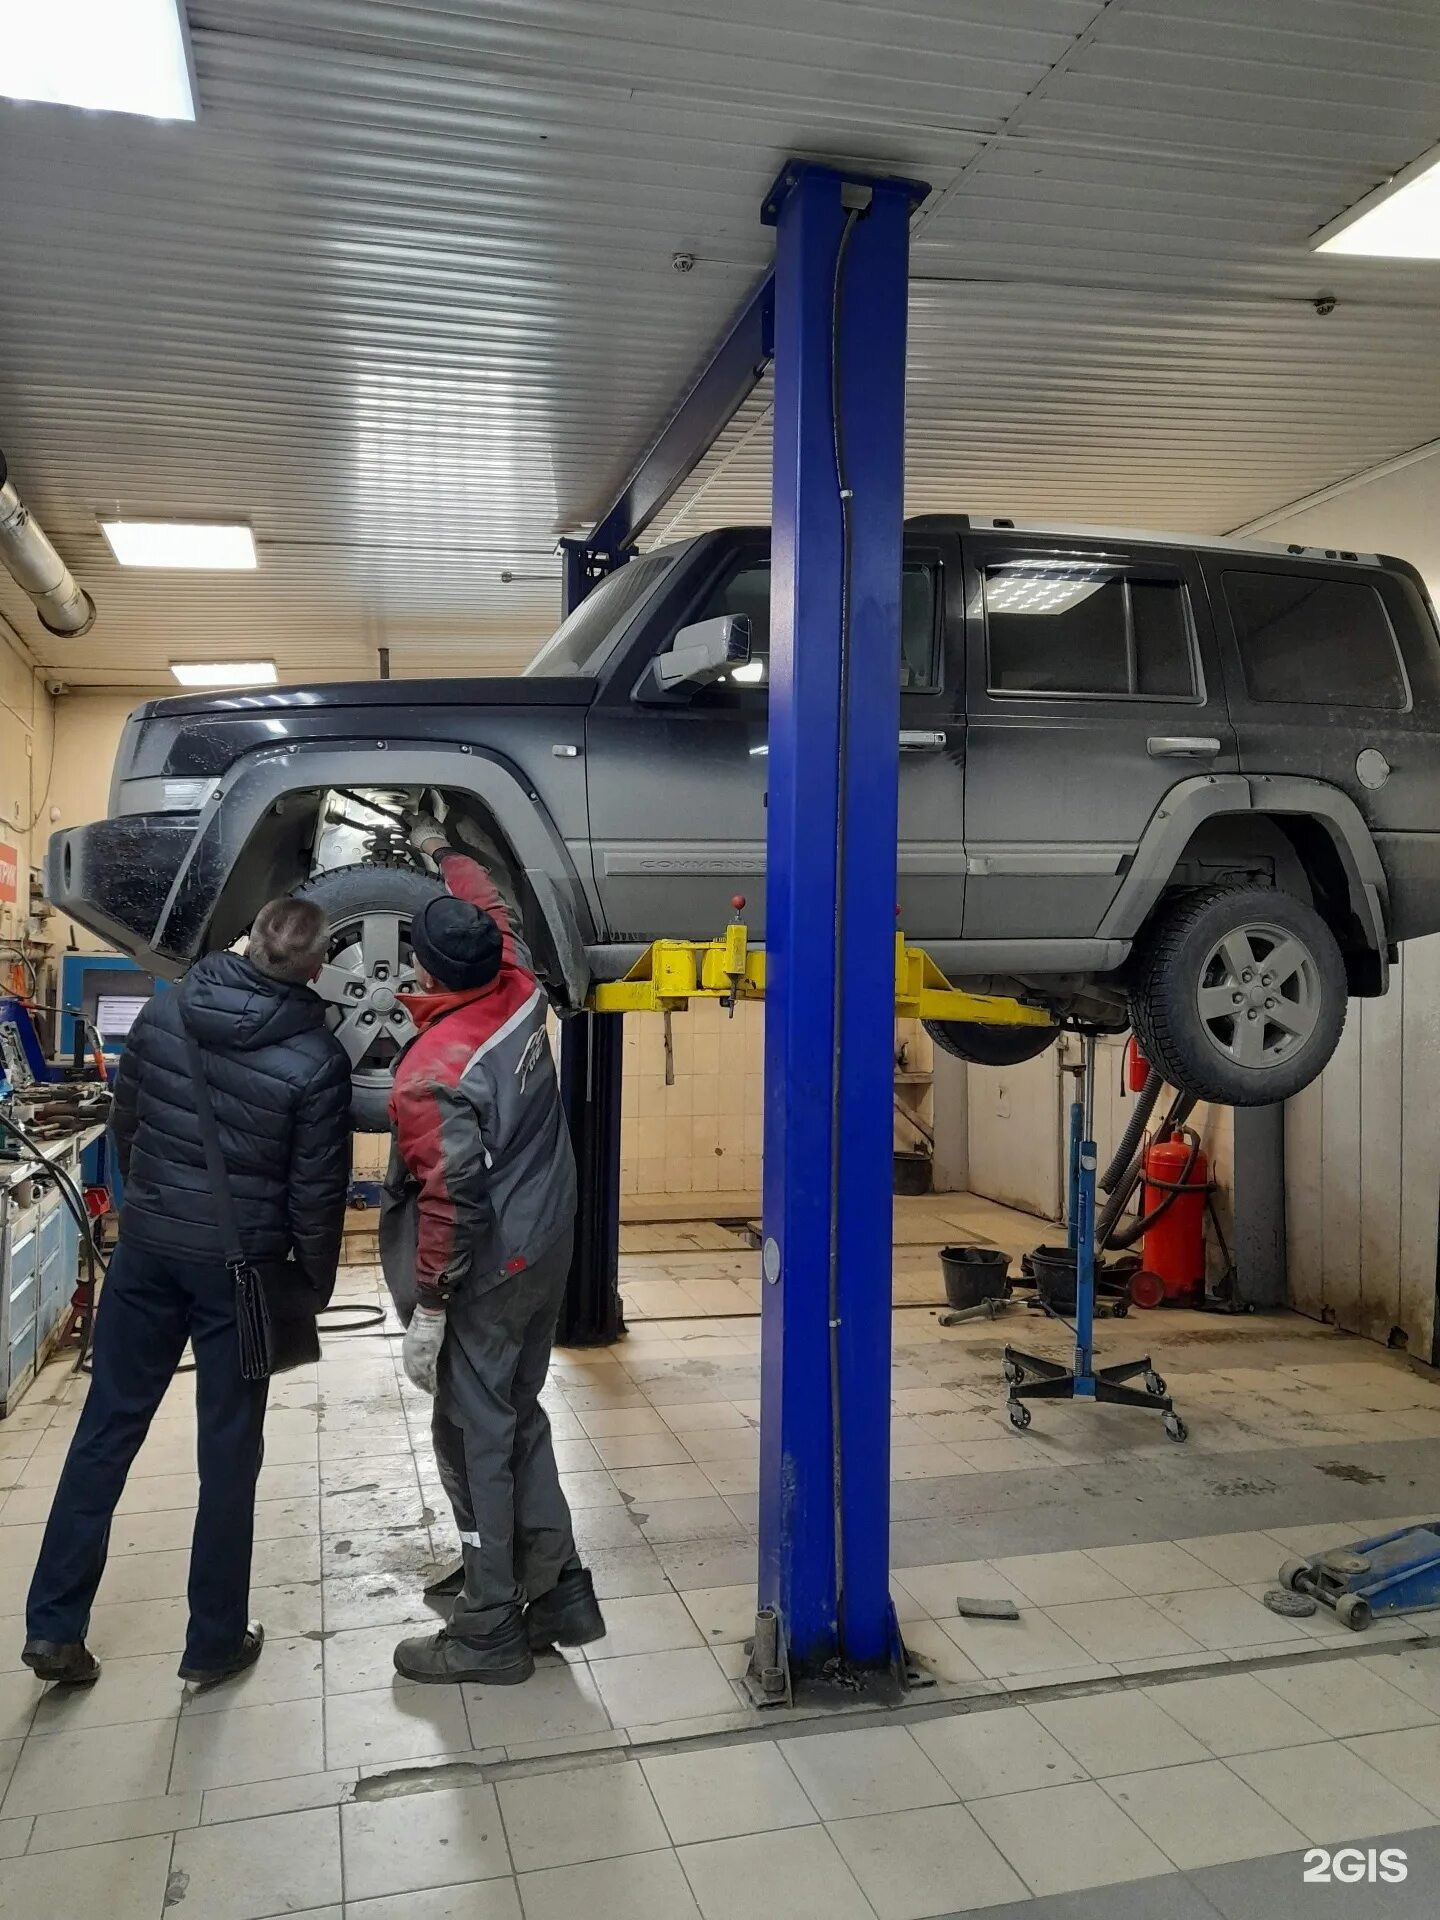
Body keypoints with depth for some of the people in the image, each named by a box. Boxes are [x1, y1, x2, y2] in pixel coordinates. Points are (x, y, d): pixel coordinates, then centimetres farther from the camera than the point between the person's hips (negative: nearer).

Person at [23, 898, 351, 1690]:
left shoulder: (164, 1009, -4)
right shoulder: (316, 1057, -16)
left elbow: (125, 1122, 7)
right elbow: (317, 1190, -11)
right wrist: (315, 1283, 4)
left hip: (146, 1246, 4)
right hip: (241, 1265, -4)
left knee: (106, 1429, 15)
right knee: (228, 1452, 9)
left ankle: (53, 1624, 21)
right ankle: (214, 1641, 21)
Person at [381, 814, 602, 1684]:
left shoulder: (434, 1071, -24)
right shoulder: (523, 997, -4)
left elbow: (450, 1200, -25)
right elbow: (497, 915, 17)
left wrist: (427, 1307, -16)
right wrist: (445, 851, 32)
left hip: (486, 1276, -8)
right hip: (547, 1251, 8)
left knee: (476, 1440, 5)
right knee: (520, 1421, 20)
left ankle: (489, 1632, 17)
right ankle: (559, 1589, 28)